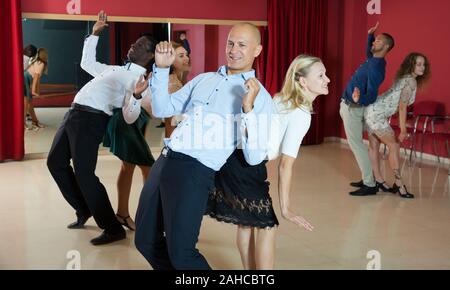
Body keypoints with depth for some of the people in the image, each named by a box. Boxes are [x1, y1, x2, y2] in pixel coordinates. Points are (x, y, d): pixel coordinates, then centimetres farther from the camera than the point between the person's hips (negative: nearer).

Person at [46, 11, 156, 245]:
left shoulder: (139, 79, -7)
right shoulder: (116, 70, 20)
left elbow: (130, 118, -18)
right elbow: (87, 63, 36)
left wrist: (136, 94, -37)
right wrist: (95, 34, 32)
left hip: (91, 119, -9)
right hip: (74, 113, 10)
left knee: (84, 173, -13)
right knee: (55, 162, 19)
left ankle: (113, 228, -3)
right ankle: (84, 210, 30)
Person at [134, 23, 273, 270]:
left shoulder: (260, 97, -1)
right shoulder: (203, 79, 17)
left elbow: (254, 157, -8)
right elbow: (162, 110, 17)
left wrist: (248, 108, -20)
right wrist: (162, 68, 6)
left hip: (196, 172, -6)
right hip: (164, 162, 7)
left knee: (180, 253, -10)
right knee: (145, 241, 13)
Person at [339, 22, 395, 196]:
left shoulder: (377, 67, -22)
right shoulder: (373, 59, 6)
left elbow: (371, 97, -27)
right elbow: (369, 51, 34)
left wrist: (358, 98, -48)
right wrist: (370, 34, 18)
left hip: (353, 108, -10)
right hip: (349, 106, 10)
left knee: (356, 145, -10)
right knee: (357, 144, 14)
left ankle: (370, 185, -8)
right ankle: (368, 179, 19)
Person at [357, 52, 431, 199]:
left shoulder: (402, 77, 16)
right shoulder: (411, 81, -12)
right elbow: (402, 106, -20)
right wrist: (403, 130, -23)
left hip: (371, 110, 10)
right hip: (377, 114, -10)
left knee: (374, 145, 15)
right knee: (394, 145, -3)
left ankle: (378, 179, 26)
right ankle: (399, 184, -2)